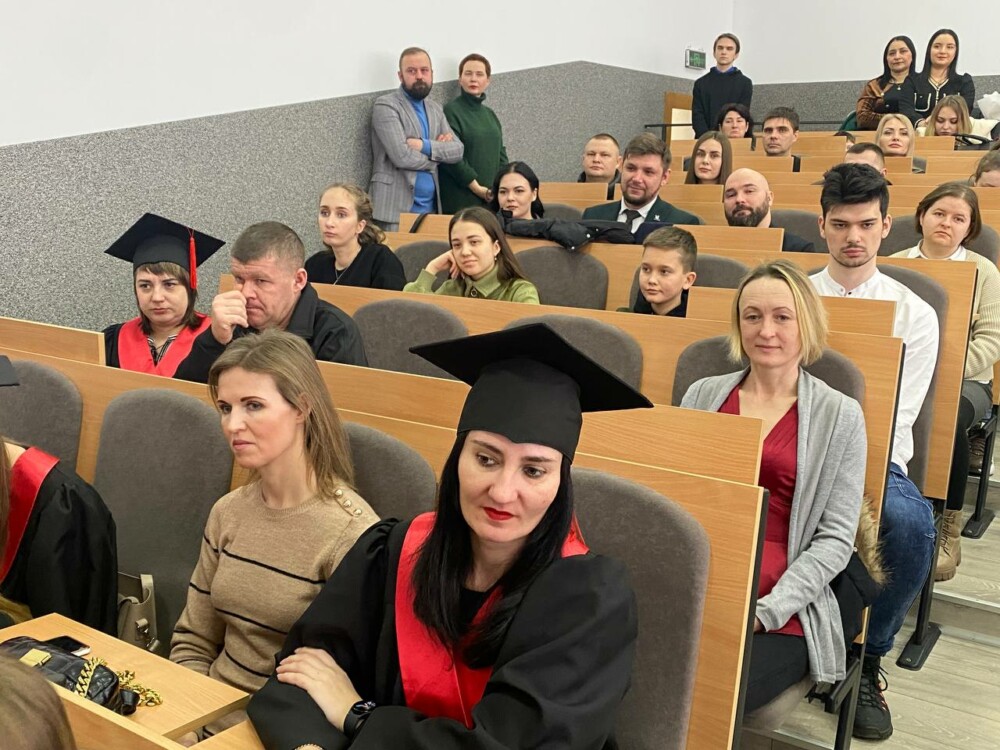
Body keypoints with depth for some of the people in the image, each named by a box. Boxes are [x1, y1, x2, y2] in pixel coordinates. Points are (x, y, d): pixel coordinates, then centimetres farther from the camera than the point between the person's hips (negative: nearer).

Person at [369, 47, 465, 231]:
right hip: (396, 209, -6)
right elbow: (401, 156, -17)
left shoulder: (435, 109, 16)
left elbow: (458, 150, 6)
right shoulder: (386, 105, -5)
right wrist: (438, 148, 0)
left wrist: (425, 146, -11)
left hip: (431, 208, 6)